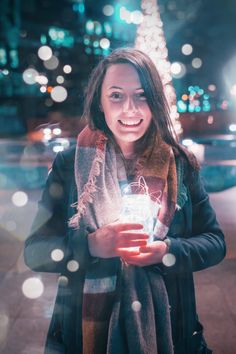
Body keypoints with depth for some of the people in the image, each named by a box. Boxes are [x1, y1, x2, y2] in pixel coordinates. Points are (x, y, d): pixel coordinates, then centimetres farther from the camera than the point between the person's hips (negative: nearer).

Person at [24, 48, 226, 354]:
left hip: (168, 328, 1)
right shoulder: (69, 164, -6)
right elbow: (35, 251, -7)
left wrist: (167, 250, -19)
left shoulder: (180, 164, -3)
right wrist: (93, 245, -24)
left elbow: (214, 242, 0)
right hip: (86, 328, -1)